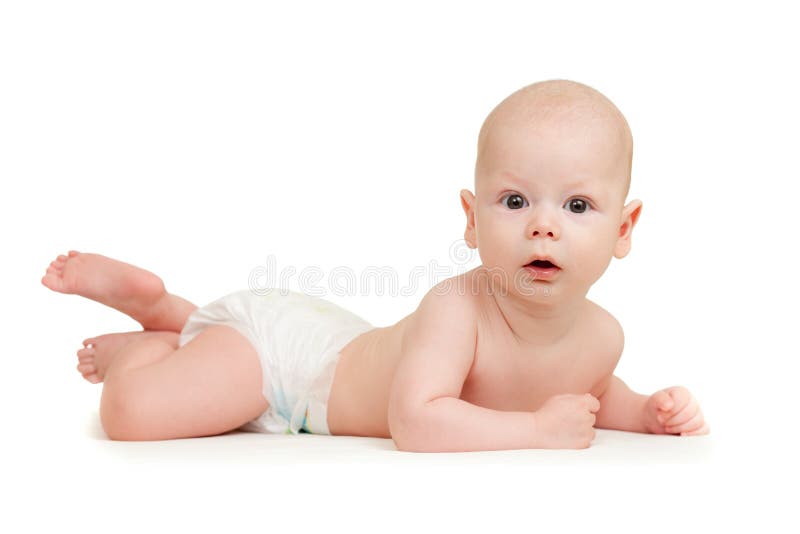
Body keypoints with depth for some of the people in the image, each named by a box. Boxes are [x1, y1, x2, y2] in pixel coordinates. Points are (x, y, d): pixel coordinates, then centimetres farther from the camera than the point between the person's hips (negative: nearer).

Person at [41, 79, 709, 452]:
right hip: (275, 342, -7)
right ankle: (145, 341, 12)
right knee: (131, 411, -18)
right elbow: (415, 421, -47)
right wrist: (539, 428, -40)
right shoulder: (455, 308, -38)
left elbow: (591, 392, 8)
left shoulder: (602, 337, -14)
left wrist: (649, 411, -11)